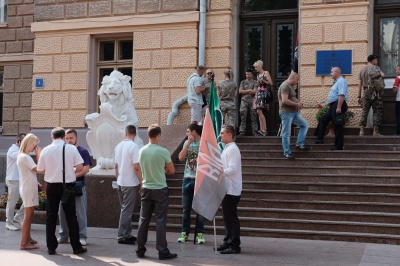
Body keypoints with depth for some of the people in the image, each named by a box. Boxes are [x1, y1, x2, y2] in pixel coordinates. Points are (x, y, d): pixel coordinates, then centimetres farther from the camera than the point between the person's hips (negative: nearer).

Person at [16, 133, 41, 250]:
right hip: (28, 189, -10)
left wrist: (36, 183, 10)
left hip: (28, 188, 10)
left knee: (29, 214, 17)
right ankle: (24, 243, -3)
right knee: (28, 215, -6)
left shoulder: (22, 156, 14)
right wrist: (38, 154, -15)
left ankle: (27, 238, 26)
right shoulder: (25, 157, -18)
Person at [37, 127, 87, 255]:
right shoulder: (71, 148, -5)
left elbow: (40, 170, 4)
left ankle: (51, 247, 11)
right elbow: (80, 167, -7)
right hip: (67, 185, -1)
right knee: (71, 216, 6)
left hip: (52, 186, 1)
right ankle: (76, 247, 8)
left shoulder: (46, 150, -1)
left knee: (51, 216, 9)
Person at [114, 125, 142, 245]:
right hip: (131, 183, -7)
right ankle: (122, 236, 0)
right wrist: (141, 183, -11)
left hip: (120, 182, 7)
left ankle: (127, 234, 21)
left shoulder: (119, 146, 7)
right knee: (127, 210, -3)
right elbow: (137, 167, -18)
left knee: (125, 209, 15)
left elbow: (116, 166, 13)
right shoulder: (133, 146, -15)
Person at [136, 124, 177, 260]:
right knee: (160, 221, 0)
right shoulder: (163, 152, -13)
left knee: (144, 220, 11)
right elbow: (172, 170, -2)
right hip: (160, 189, -4)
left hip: (146, 189, 4)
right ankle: (162, 251, 3)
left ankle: (140, 250, 17)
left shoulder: (142, 151, 1)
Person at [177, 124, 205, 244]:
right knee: (186, 208, 7)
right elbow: (181, 158, -3)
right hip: (187, 179, 4)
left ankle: (200, 234, 10)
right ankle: (184, 232, 16)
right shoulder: (187, 143, 9)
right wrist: (189, 143, -7)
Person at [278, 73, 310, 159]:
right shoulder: (285, 86, -16)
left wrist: (298, 102, 9)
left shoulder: (290, 86, 16)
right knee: (286, 133, -2)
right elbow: (284, 100, -26)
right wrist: (297, 104, -16)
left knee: (304, 125, 10)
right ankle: (287, 152, 5)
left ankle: (299, 144, 13)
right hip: (286, 113, -10)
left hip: (294, 112, 10)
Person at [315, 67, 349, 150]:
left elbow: (341, 95, -23)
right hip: (333, 106, 11)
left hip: (338, 105, -11)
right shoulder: (336, 82, 20)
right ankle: (319, 139, 18)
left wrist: (338, 107, -28)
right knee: (323, 119, 15)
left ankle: (338, 146, -2)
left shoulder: (341, 81, -13)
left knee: (338, 125, -6)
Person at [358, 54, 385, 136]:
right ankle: (376, 131, -3)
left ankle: (362, 131, -1)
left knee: (364, 111, 5)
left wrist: (359, 96, 11)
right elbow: (382, 75, -18)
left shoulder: (362, 70, 16)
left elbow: (359, 84, 11)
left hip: (365, 92, 5)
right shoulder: (375, 67, 0)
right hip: (374, 91, -5)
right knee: (377, 111, 0)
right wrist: (381, 73, 7)